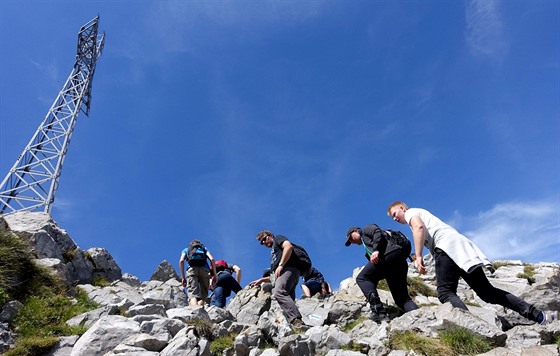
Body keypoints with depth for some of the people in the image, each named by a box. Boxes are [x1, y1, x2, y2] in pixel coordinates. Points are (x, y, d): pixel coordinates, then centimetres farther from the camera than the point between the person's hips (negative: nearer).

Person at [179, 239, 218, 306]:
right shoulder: (204, 249, 33)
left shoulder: (186, 250, 33)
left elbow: (181, 261, 12)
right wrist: (215, 275, 8)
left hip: (192, 269, -1)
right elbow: (212, 259, 12)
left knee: (193, 295, -13)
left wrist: (182, 277, 10)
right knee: (203, 295, 4)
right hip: (204, 270, 1)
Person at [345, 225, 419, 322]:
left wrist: (376, 250, -18)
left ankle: (379, 312, -24)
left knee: (362, 278, -10)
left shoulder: (366, 229, 18)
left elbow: (378, 233, -5)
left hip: (389, 254, -10)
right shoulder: (367, 247, 40)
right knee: (402, 298, 7)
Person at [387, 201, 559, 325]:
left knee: (445, 293, -17)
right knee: (486, 290, 6)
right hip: (460, 246, 9)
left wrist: (418, 257, -15)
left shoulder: (411, 212, 11)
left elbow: (419, 227, -11)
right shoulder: (420, 214, 36)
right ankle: (538, 315, -1)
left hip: (448, 246, -9)